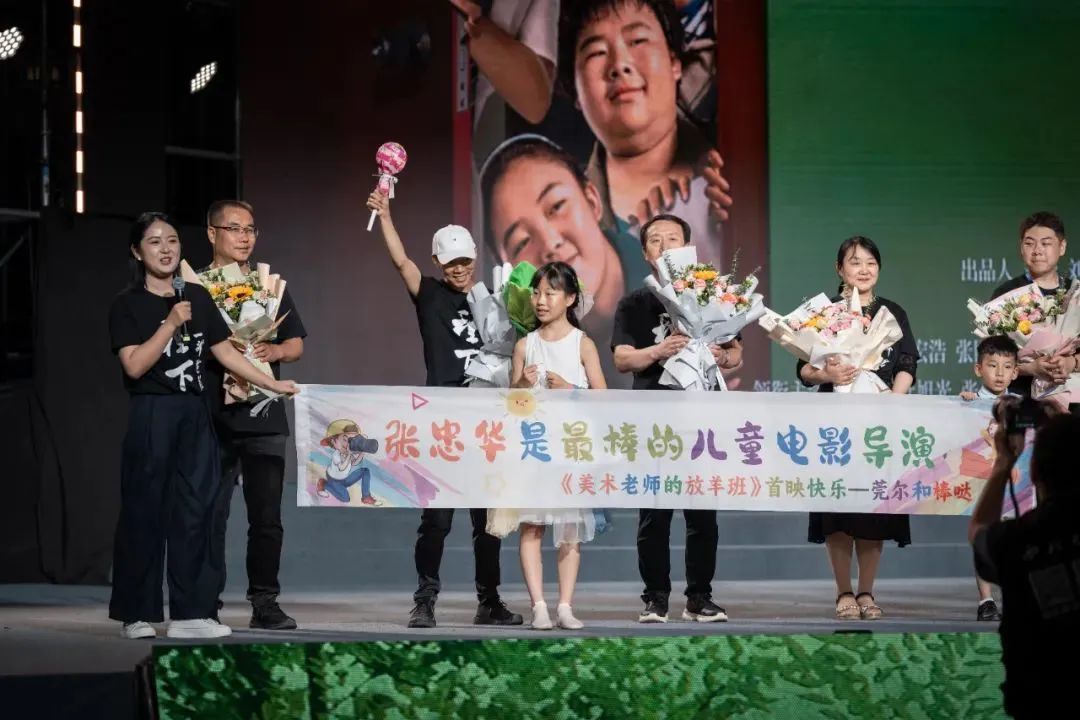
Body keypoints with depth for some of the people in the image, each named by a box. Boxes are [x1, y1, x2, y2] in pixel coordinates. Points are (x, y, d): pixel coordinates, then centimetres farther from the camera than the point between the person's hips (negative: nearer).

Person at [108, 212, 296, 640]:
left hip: (195, 415, 5)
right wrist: (172, 323, -17)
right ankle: (137, 614, 5)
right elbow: (134, 365, -13)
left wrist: (273, 385, 8)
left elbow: (225, 352, 12)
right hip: (152, 414, -5)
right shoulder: (128, 305, -3)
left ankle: (191, 612, 4)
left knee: (194, 511, 2)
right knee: (144, 512, -1)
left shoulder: (198, 298, 11)